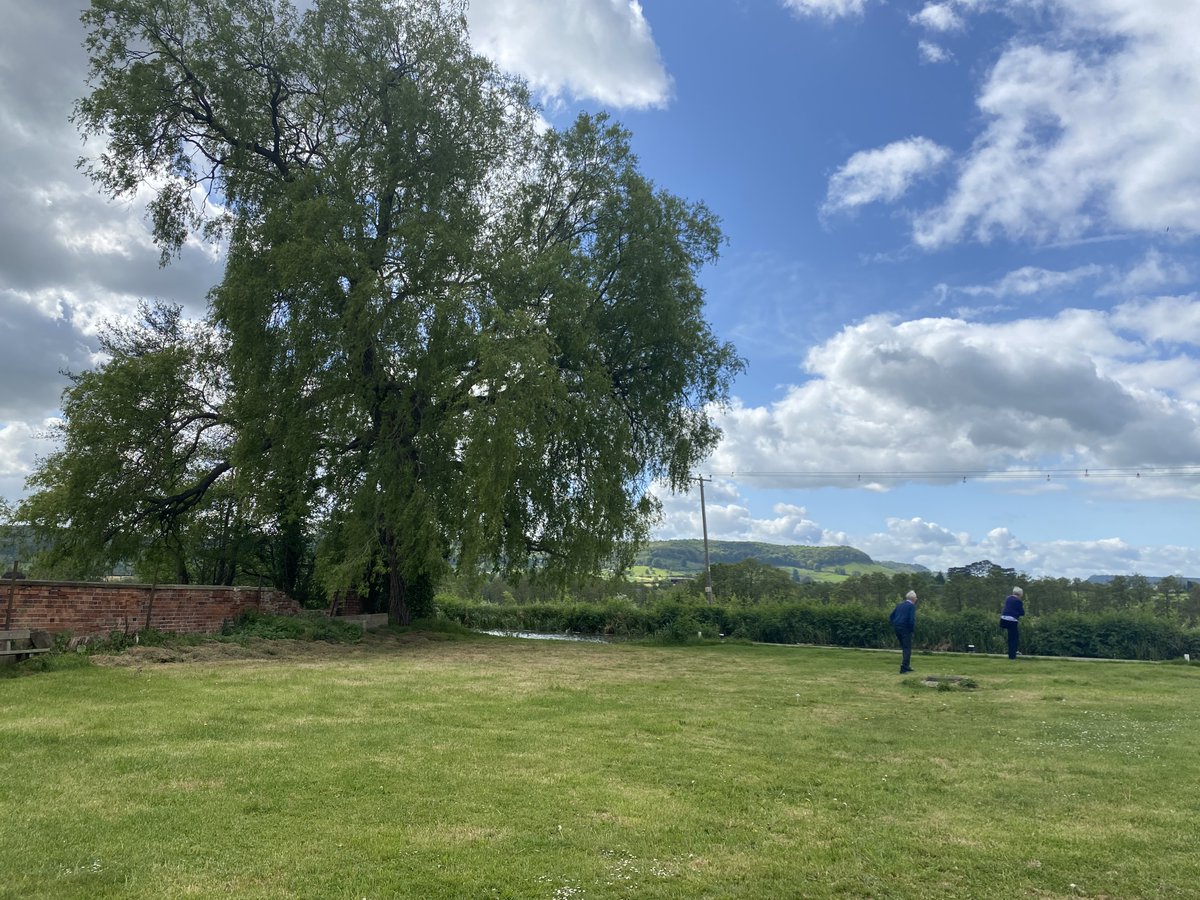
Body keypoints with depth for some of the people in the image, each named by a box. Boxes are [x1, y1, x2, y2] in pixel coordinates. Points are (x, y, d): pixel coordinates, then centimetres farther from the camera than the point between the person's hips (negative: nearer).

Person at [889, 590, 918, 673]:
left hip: (897, 629, 7)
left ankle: (906, 666, 25)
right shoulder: (912, 606, -7)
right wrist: (912, 628, -4)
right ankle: (904, 668, -5)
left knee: (904, 648, 19)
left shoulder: (899, 604, 13)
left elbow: (891, 617, 14)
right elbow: (912, 619, -19)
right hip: (906, 629, -7)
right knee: (907, 649, 1)